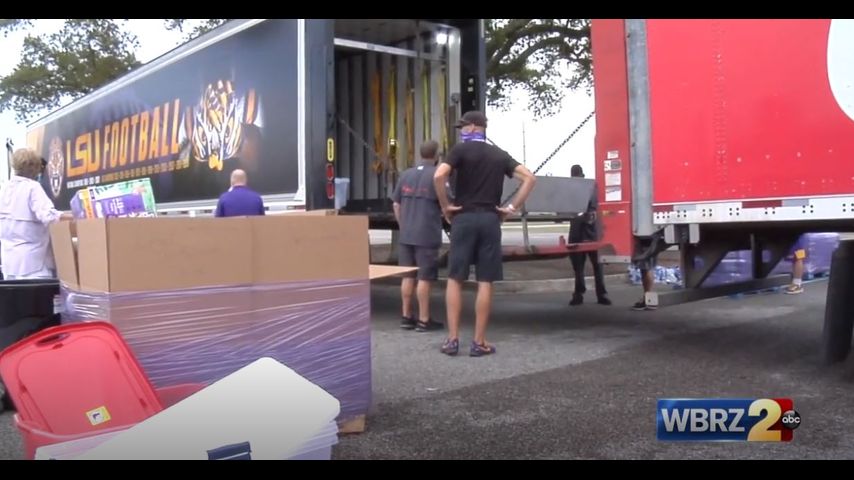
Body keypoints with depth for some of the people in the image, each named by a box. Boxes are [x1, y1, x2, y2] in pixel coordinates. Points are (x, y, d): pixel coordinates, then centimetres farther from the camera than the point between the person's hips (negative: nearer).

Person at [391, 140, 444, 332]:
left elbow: (396, 205, 13)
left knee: (408, 276, 11)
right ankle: (424, 320, 4)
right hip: (427, 235, -6)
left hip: (406, 235, 6)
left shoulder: (406, 174, 9)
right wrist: (442, 213, 11)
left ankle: (406, 317, 17)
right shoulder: (437, 174, -9)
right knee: (425, 278, -1)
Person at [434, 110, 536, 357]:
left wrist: (445, 206, -7)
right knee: (485, 282, 3)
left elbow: (439, 175, -17)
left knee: (455, 279, 5)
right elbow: (529, 178, 6)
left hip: (464, 218, -3)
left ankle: (452, 339, 2)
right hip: (490, 219, 3)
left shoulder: (461, 150, -1)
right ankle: (479, 342, 6)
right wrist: (512, 207, 5)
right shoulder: (500, 155, 13)